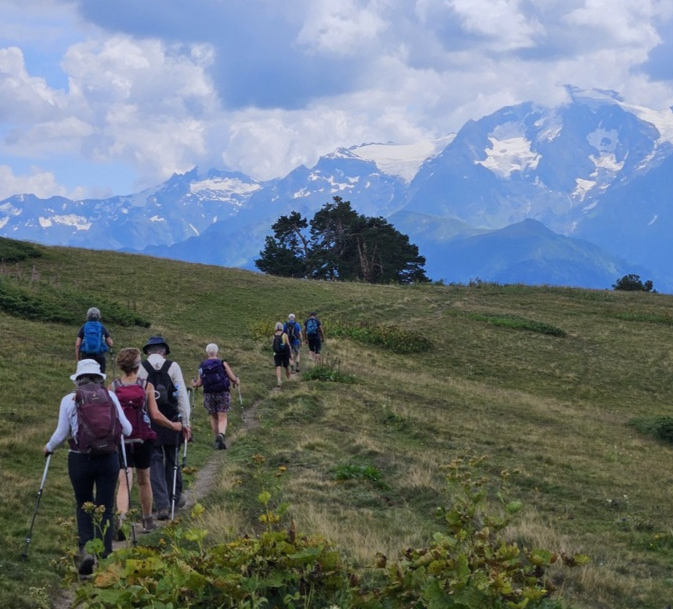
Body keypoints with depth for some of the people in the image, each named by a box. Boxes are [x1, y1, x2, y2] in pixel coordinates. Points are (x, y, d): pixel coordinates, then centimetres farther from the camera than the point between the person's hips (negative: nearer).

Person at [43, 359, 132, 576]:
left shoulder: (69, 400, -2)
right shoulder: (110, 396, 0)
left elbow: (61, 434, -1)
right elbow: (126, 429, 2)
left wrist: (48, 448, 20)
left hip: (80, 460, 0)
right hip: (108, 459, 0)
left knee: (84, 506, 16)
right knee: (105, 508, 9)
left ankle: (85, 548, -3)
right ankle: (104, 556, 7)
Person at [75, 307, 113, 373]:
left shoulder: (83, 328, 3)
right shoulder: (102, 328, 4)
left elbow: (77, 345, -2)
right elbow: (110, 343, 7)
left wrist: (77, 359, 4)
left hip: (86, 356, 0)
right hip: (100, 357, 0)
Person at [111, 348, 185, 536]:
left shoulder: (112, 387, -3)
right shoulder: (146, 386, -5)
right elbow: (155, 415, -5)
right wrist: (174, 425, 10)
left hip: (120, 439, 0)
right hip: (143, 439, 0)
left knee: (124, 482, -6)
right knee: (143, 480, 17)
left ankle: (120, 517, -30)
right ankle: (148, 520, 31)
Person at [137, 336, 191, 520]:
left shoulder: (139, 369, -1)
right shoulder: (173, 367, 0)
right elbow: (182, 395, -3)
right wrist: (185, 421, 1)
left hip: (148, 422, -1)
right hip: (170, 420, 1)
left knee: (155, 461, 3)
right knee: (172, 458, 18)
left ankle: (162, 505, -5)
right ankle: (176, 496, 29)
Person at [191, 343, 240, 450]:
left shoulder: (202, 365, 1)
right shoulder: (222, 363, -4)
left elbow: (199, 383, 2)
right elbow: (233, 378, -7)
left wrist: (194, 384, 25)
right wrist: (237, 381, 16)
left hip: (209, 394, 2)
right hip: (223, 393, -2)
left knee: (213, 417, 18)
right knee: (223, 418, -2)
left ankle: (217, 440, 19)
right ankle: (221, 434, -29)